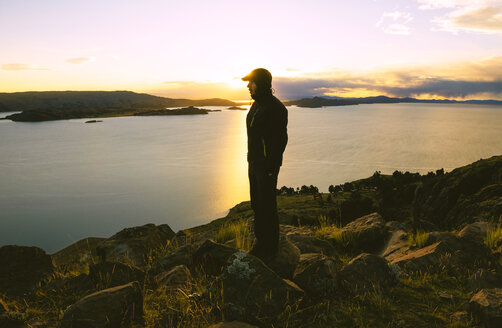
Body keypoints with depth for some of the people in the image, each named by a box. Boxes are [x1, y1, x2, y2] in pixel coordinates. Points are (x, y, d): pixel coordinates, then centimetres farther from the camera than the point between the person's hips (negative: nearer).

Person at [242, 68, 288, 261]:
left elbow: (280, 140, -19)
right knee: (256, 204, 15)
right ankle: (260, 241, 30)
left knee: (268, 206, 0)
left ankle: (271, 247, 15)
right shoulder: (256, 105, 12)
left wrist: (271, 169, -19)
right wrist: (251, 161, 18)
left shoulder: (276, 108, -17)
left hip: (267, 166, -9)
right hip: (254, 163, 9)